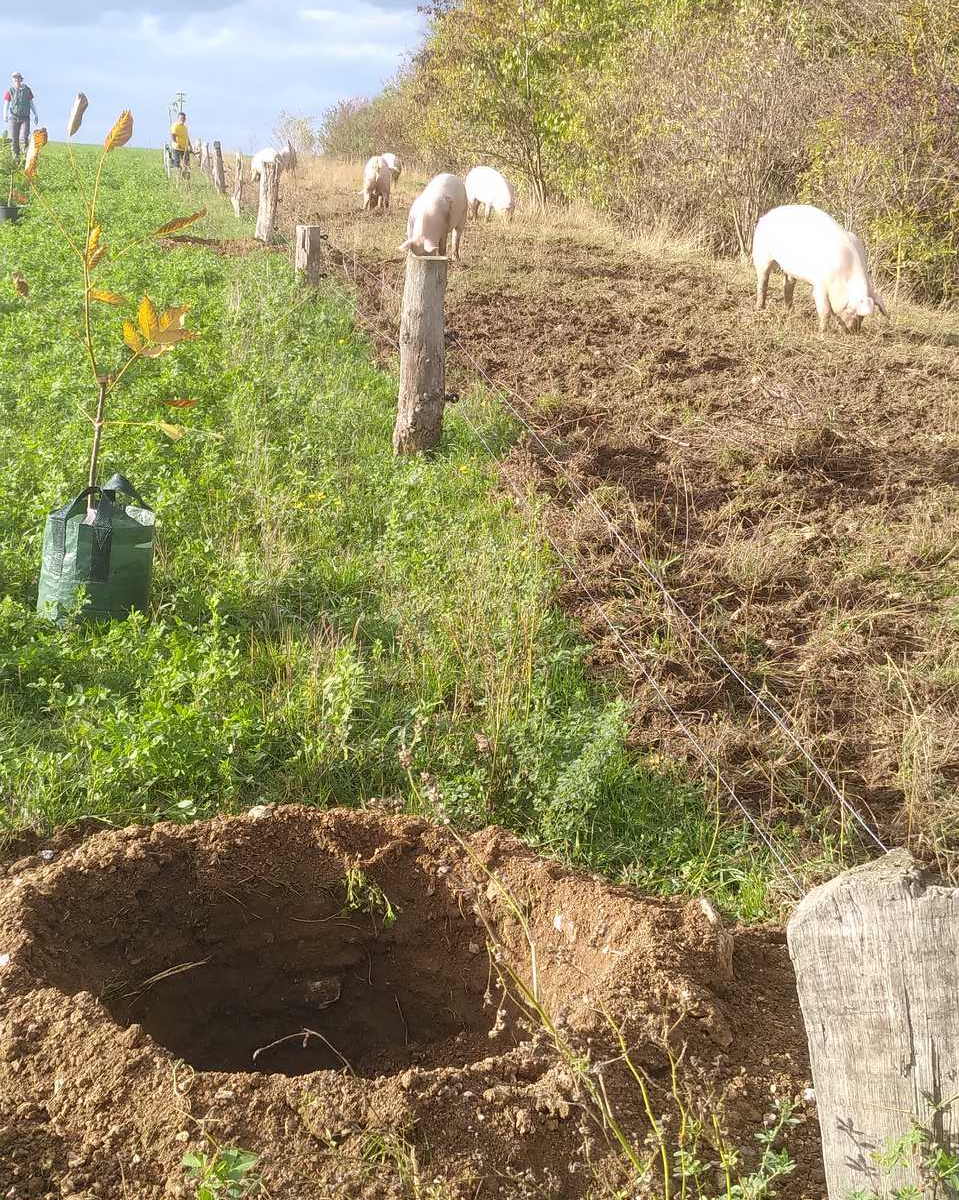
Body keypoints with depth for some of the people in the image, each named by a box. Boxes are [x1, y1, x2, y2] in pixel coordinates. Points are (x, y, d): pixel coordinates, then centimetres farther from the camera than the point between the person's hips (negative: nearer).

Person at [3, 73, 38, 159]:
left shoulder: (27, 90, 6)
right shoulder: (9, 91, 1)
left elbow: (31, 103, 14)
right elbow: (6, 104, -4)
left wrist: (35, 114, 11)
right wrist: (5, 116, -18)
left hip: (25, 118, 0)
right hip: (13, 118, 0)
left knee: (24, 138, -14)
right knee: (14, 140, 2)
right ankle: (16, 158, 10)